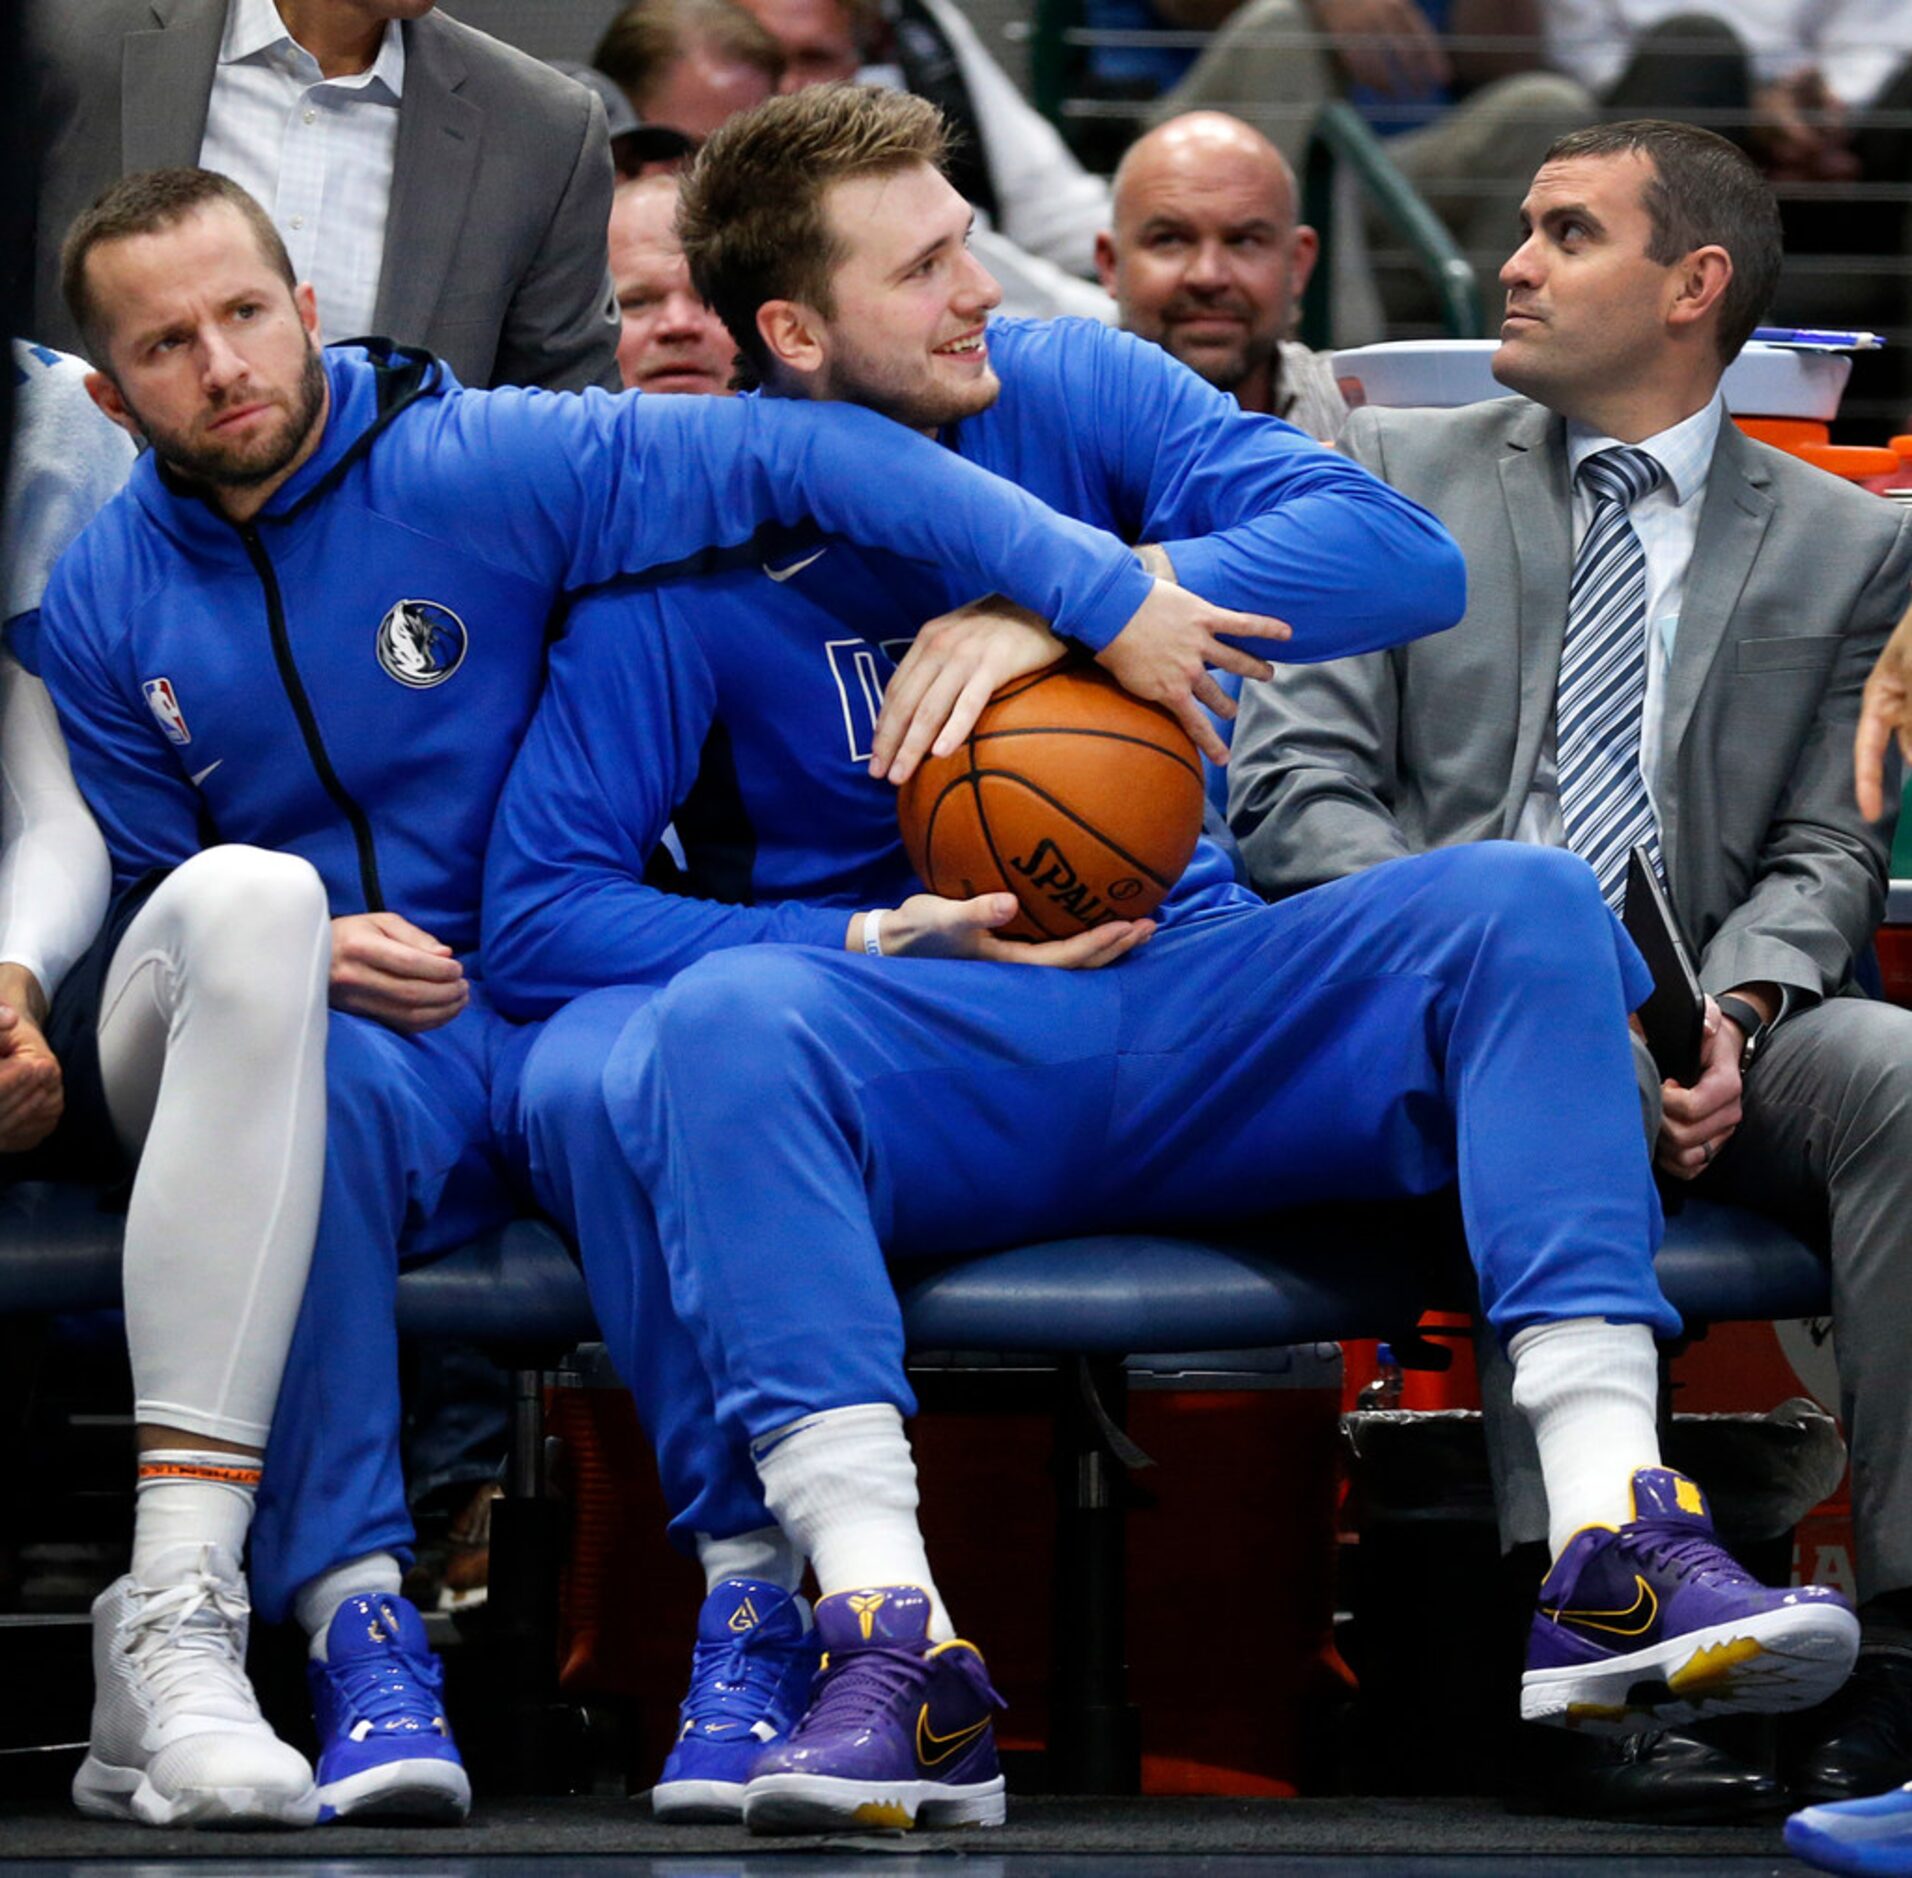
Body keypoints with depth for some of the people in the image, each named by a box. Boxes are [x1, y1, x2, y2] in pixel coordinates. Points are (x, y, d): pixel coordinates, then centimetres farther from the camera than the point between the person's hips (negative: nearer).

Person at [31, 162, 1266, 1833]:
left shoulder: (486, 467, -5)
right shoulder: (105, 603, 7)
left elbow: (802, 456, -12)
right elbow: (153, 893, 16)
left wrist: (1108, 597, -20)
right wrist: (293, 955, -8)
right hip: (351, 1023, 2)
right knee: (307, 1081, -36)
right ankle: (357, 1622, -39)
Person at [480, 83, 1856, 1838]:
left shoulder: (1075, 392, 7)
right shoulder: (683, 559, -2)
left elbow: (1405, 554, -6)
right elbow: (537, 910, -9)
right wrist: (883, 942, -16)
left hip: (1188, 1001, 3)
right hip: (921, 1068, -3)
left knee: (1520, 904, -21)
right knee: (727, 1019, -35)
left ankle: (1611, 1539, -36)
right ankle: (893, 1644, -48)